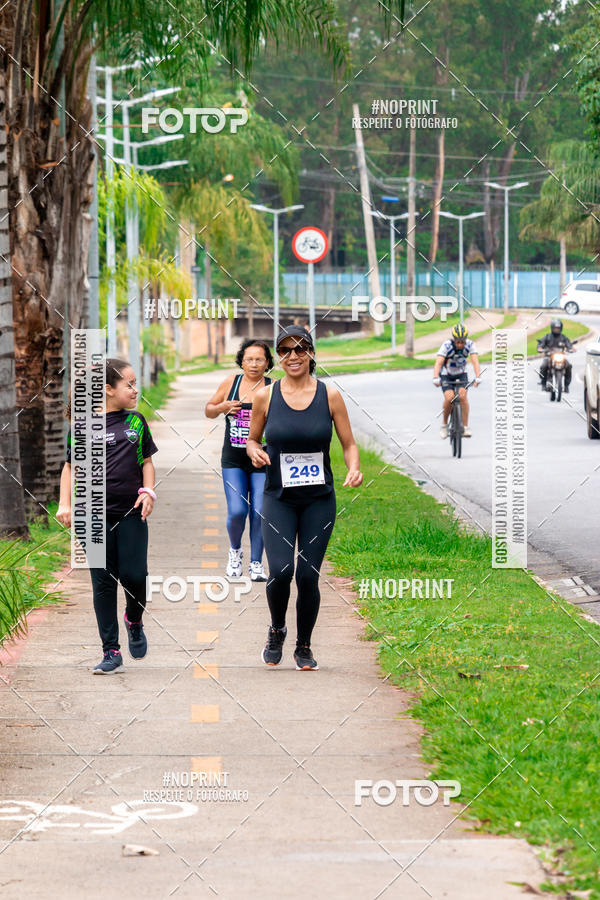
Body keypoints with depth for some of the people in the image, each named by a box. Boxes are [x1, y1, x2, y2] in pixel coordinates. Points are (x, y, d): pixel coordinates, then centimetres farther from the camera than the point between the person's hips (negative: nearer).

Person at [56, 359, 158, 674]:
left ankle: (134, 620, 25)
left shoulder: (136, 422, 7)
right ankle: (111, 651, 8)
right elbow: (71, 467, 6)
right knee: (103, 582, 1)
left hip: (131, 513, 1)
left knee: (134, 575, -8)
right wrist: (65, 504, -3)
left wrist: (148, 491, -2)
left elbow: (147, 460, 14)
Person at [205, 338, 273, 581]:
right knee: (237, 511, -9)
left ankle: (256, 563, 13)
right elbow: (209, 410, 15)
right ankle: (235, 550, 21)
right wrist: (223, 407, -6)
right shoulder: (231, 383, 4)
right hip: (233, 460, 1)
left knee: (259, 513, -4)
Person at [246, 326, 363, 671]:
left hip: (319, 499, 0)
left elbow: (349, 444, 4)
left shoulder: (330, 396, -2)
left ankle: (304, 646, 20)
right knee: (280, 571, -16)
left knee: (308, 576, -2)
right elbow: (252, 439, 12)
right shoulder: (266, 396, -1)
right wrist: (255, 452, -11)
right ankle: (277, 630, 13)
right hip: (279, 497, 0)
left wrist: (355, 469, -16)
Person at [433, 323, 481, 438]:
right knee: (449, 398, -24)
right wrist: (436, 378, -50)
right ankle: (444, 425, -3)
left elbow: (475, 362, -28)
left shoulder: (470, 345, -20)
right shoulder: (447, 345, -26)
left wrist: (477, 378, -43)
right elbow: (438, 363, -35)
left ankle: (466, 427, -16)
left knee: (463, 395, -23)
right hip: (446, 375, -2)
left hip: (461, 374, 2)